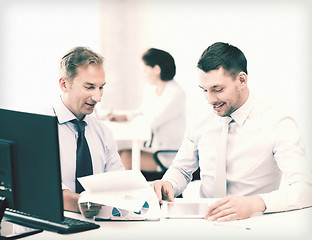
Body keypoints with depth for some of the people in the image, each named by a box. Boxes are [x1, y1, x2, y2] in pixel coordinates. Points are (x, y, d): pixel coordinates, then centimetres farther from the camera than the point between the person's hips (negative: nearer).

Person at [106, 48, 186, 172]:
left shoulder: (176, 93, -17)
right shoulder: (149, 87, 10)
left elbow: (153, 121, -19)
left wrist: (132, 119, -3)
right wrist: (123, 117, 8)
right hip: (151, 147, 8)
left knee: (126, 157, -23)